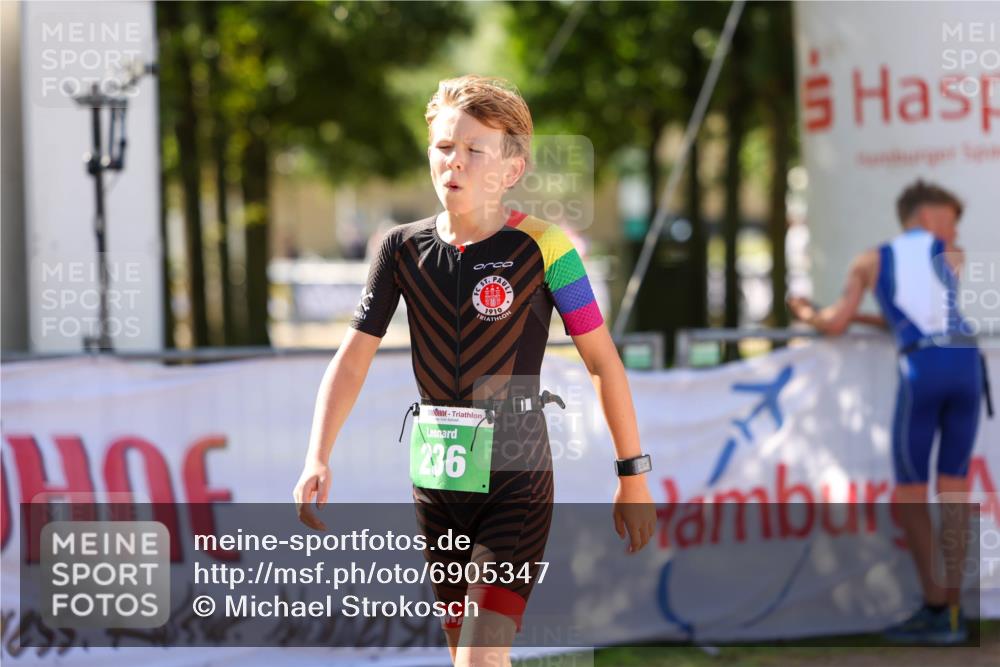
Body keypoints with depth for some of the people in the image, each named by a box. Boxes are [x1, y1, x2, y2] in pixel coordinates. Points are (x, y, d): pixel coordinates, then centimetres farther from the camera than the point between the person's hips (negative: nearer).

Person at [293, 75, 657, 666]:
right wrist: (318, 460, -10)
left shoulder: (542, 248, -10)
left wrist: (633, 474, -2)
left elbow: (604, 362, -4)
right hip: (435, 480, 5)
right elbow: (353, 359, 3)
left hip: (516, 482, -5)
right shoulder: (403, 249, 1)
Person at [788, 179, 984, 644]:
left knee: (910, 492, 7)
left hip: (920, 368, -2)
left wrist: (808, 314, 37)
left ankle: (935, 603, 3)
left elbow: (834, 325, 14)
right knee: (954, 486, 8)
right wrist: (864, 319, 39)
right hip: (964, 361, 2)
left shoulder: (871, 261, 19)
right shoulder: (952, 257, 23)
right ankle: (951, 611, 4)